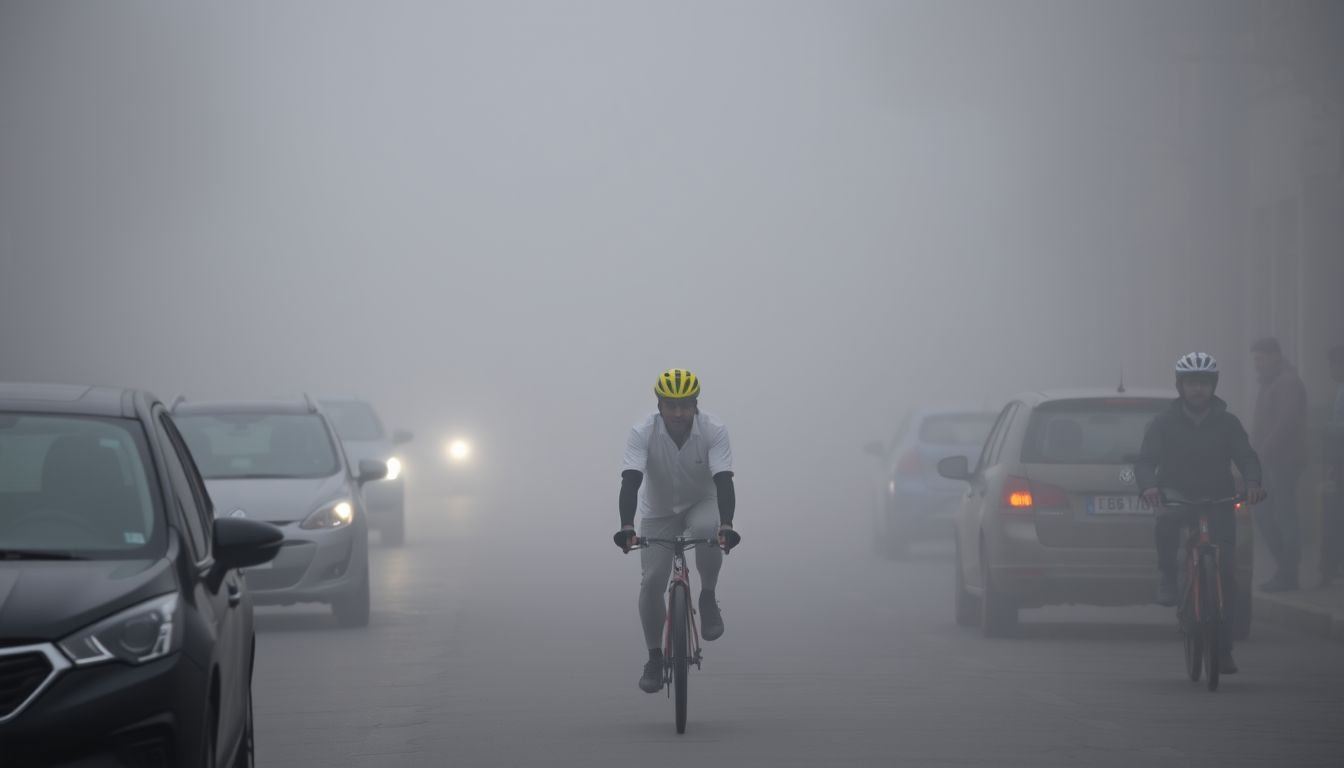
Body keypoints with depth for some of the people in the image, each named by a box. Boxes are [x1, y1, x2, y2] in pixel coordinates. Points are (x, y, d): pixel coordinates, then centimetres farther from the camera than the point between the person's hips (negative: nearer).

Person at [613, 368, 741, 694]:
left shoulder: (713, 431, -25)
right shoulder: (642, 433, -25)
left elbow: (723, 481, -33)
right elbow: (630, 482, -34)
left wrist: (726, 525, -49)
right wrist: (627, 526, -50)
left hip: (702, 503, -1)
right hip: (658, 511, 1)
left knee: (706, 529, -36)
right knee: (652, 581, -13)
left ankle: (708, 598, -12)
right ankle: (655, 657, 5)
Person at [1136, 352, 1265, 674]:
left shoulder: (1227, 423, 5)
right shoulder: (1163, 423, 1)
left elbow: (1246, 457, -5)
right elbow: (1145, 461, -10)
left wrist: (1252, 483, -28)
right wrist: (1149, 486, -32)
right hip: (1176, 498, -1)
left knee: (1226, 574, -7)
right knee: (1166, 525, -37)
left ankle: (1224, 649, 0)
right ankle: (1168, 578, -10)